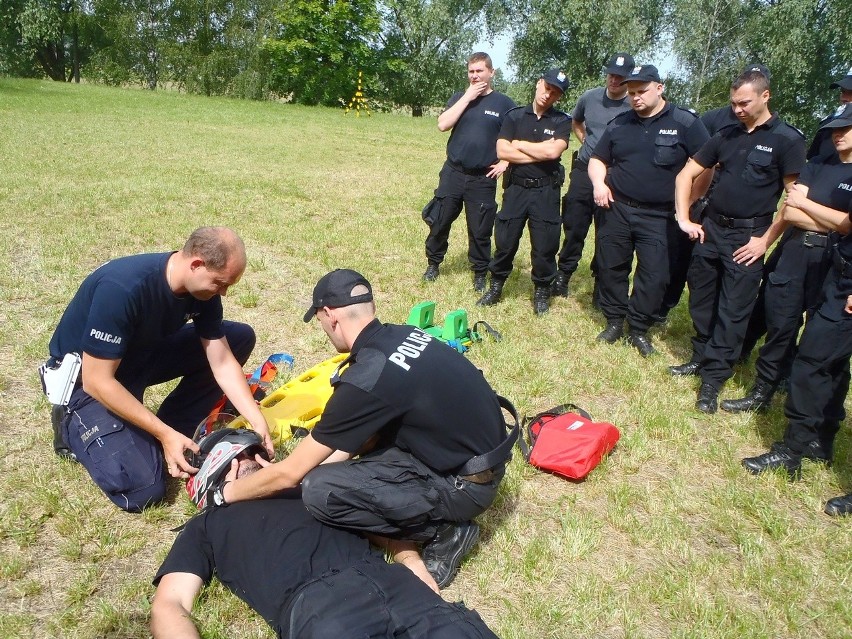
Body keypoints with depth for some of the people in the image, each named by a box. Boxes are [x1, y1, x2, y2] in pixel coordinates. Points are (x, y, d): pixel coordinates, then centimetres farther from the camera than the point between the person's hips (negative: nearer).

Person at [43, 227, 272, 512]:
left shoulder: (202, 289, -14)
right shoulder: (122, 289, -36)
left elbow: (223, 363, -10)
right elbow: (97, 381, -31)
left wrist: (258, 423, -18)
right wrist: (165, 434, -29)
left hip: (142, 354, 7)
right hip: (84, 377, -7)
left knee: (240, 337, -6)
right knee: (142, 490, -19)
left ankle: (172, 431, 0)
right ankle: (74, 424, 7)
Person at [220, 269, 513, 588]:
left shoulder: (365, 379, -23)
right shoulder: (404, 335, 1)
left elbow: (289, 474, -12)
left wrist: (226, 492, 4)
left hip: (466, 484, -9)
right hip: (483, 451, 9)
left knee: (319, 490, -16)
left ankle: (441, 531, 0)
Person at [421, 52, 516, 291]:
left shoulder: (503, 103, 0)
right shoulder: (459, 97, 5)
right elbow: (443, 124, -11)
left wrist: (505, 162, -6)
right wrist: (468, 97, -11)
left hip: (483, 178, -2)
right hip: (453, 173, 2)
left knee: (480, 230, 3)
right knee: (439, 221, 7)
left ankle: (480, 273, 20)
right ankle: (433, 263, 27)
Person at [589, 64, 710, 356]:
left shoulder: (685, 123, -4)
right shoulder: (619, 124, 9)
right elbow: (598, 159, 18)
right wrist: (599, 183, -2)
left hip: (659, 217, -3)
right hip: (616, 210, 3)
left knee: (654, 276, -2)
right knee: (611, 268, 9)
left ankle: (639, 329, 15)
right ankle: (614, 321, 25)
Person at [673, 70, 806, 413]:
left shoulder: (787, 140, -5)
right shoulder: (726, 136, 9)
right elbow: (686, 174, 14)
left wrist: (766, 240, -13)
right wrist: (684, 219, 5)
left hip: (747, 238, -5)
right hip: (710, 229, 5)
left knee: (733, 310, -1)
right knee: (700, 299, 12)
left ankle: (713, 378, 5)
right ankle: (701, 356, 30)